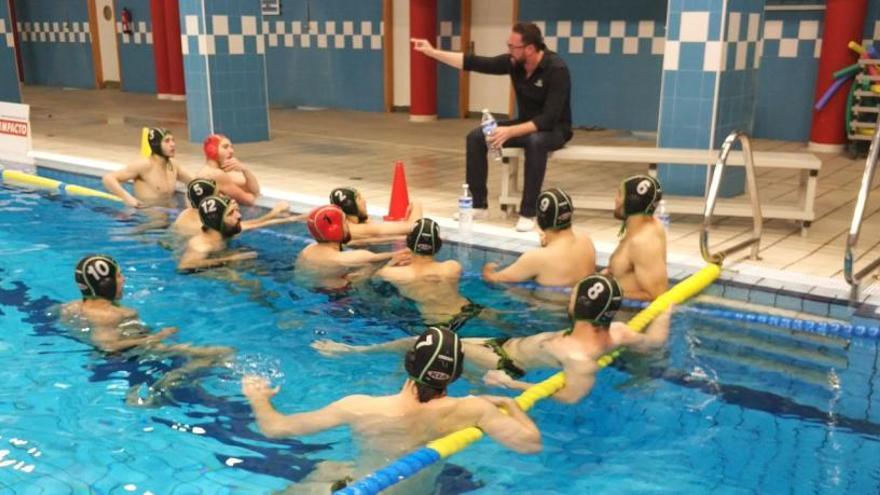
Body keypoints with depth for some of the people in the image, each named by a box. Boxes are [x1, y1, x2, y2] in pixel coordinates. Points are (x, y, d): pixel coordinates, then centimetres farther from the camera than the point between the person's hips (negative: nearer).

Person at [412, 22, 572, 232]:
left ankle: (527, 213, -32)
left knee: (536, 142, -40)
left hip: (554, 129, -6)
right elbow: (473, 63, -5)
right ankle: (478, 205, -6)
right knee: (476, 136, -12)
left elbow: (549, 118, -32)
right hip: (525, 125, 6)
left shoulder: (556, 69, -26)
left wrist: (511, 132, -40)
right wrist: (432, 52, -8)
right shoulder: (513, 62, -9)